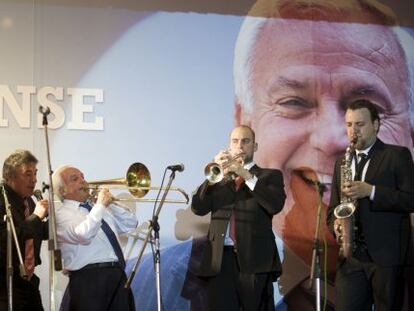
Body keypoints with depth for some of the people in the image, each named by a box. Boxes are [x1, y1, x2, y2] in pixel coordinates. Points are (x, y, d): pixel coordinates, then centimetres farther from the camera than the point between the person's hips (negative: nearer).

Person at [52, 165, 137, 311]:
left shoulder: (95, 208, 23)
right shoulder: (61, 215, -2)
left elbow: (130, 224, 23)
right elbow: (83, 235, -20)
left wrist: (109, 203, 10)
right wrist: (101, 205, -12)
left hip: (118, 277, 7)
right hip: (90, 281, -7)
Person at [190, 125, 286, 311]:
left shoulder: (270, 176, 12)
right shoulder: (218, 178, 20)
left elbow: (275, 205, -8)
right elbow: (198, 208, 5)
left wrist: (247, 176, -13)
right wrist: (215, 175, -7)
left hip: (255, 260, -2)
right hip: (220, 260, 2)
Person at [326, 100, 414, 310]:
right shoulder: (342, 162, 19)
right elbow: (333, 208, 24)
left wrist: (371, 191, -17)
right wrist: (336, 224, 1)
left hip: (388, 256, -4)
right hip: (351, 257, 4)